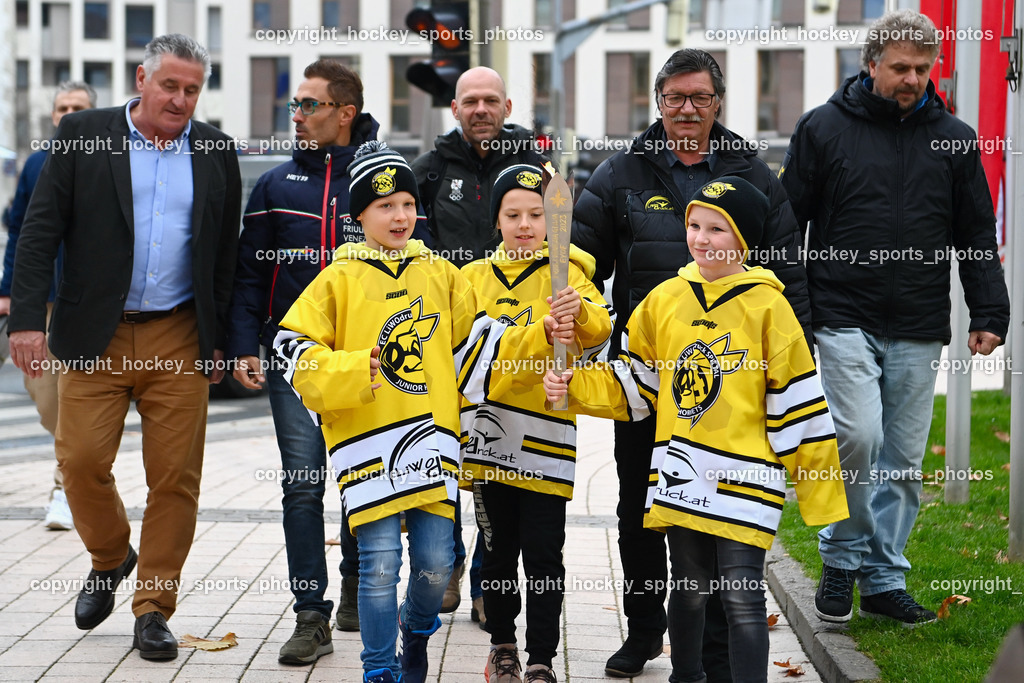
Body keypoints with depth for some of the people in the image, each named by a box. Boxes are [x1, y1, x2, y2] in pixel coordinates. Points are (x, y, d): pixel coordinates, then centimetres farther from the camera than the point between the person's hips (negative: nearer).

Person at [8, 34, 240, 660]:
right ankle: (110, 559, 27)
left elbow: (226, 255, 12)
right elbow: (41, 230, -1)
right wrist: (27, 318, -10)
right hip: (96, 337, -1)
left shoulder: (215, 152, 8)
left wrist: (221, 341, 7)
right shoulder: (83, 136, 2)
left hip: (179, 342, 1)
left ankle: (154, 608, 14)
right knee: (81, 461, -3)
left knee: (175, 477, 0)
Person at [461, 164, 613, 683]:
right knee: (497, 551, 12)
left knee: (543, 553, -2)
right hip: (488, 436, 3)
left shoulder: (565, 273, 1)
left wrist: (579, 311, -37)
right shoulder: (473, 279, 11)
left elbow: (598, 330, -16)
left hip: (545, 435, -3)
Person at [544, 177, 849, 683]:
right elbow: (632, 385, 14)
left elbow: (798, 405, -4)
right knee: (688, 589, 17)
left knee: (742, 598, -3)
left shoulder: (767, 306, -6)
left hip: (744, 475, -4)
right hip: (680, 475, 4)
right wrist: (574, 386, -1)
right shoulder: (666, 299, 5)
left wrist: (821, 490, -4)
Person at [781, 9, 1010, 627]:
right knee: (859, 436, -16)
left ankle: (885, 580, 18)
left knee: (904, 458, 6)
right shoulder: (824, 128, 3)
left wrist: (990, 314, 5)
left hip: (919, 331, 3)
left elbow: (977, 235, 13)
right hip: (845, 320, -3)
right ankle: (841, 559, 5)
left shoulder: (954, 139, 10)